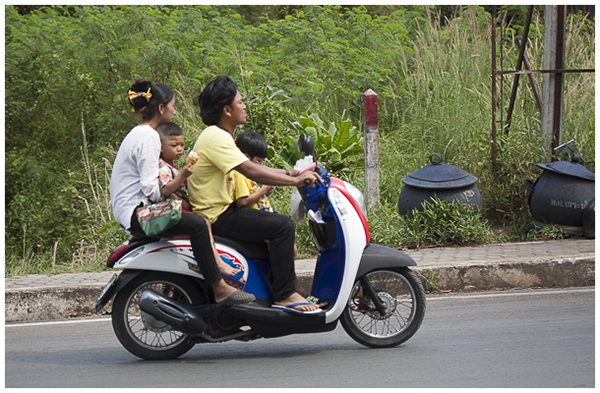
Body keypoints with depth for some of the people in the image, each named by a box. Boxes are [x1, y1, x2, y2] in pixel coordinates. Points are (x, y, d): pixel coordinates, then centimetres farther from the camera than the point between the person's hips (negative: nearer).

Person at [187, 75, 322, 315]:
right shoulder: (216, 138, -19)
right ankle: (283, 296, -16)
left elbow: (251, 168, 19)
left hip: (223, 209, 11)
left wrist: (289, 174, 9)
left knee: (279, 223, 20)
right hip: (217, 216, -11)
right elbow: (250, 172, -28)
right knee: (282, 226, -19)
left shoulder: (219, 136, 16)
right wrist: (295, 181, -26)